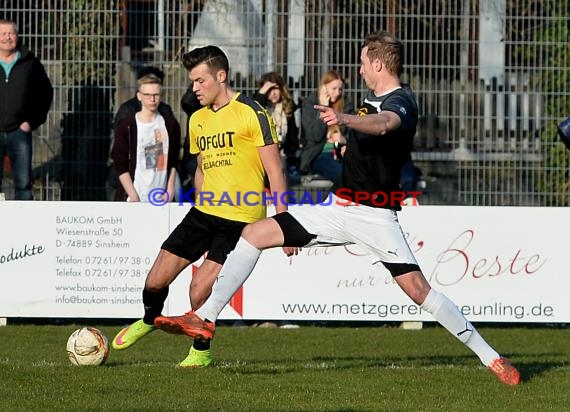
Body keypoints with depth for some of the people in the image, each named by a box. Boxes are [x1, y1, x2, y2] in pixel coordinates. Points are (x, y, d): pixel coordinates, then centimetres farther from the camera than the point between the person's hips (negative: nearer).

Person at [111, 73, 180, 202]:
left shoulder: (170, 124, 8)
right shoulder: (126, 126, -3)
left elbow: (174, 162, 13)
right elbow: (121, 166, -4)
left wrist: (170, 189, 2)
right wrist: (134, 197, -11)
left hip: (161, 198, 3)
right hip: (134, 199, -3)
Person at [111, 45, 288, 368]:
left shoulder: (252, 113, -8)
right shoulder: (197, 120, 14)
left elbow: (275, 171, -8)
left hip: (240, 218, -6)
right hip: (204, 212, 6)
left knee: (201, 287, -15)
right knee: (156, 280, 1)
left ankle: (201, 350, 9)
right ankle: (150, 320, 34)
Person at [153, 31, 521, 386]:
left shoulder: (401, 103, -15)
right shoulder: (373, 100, 13)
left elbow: (383, 125, -41)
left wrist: (345, 119, -59)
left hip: (375, 216, -8)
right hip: (339, 206, 8)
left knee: (417, 287, -17)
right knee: (253, 234, -1)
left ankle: (490, 358, -6)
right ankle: (205, 320, 2)